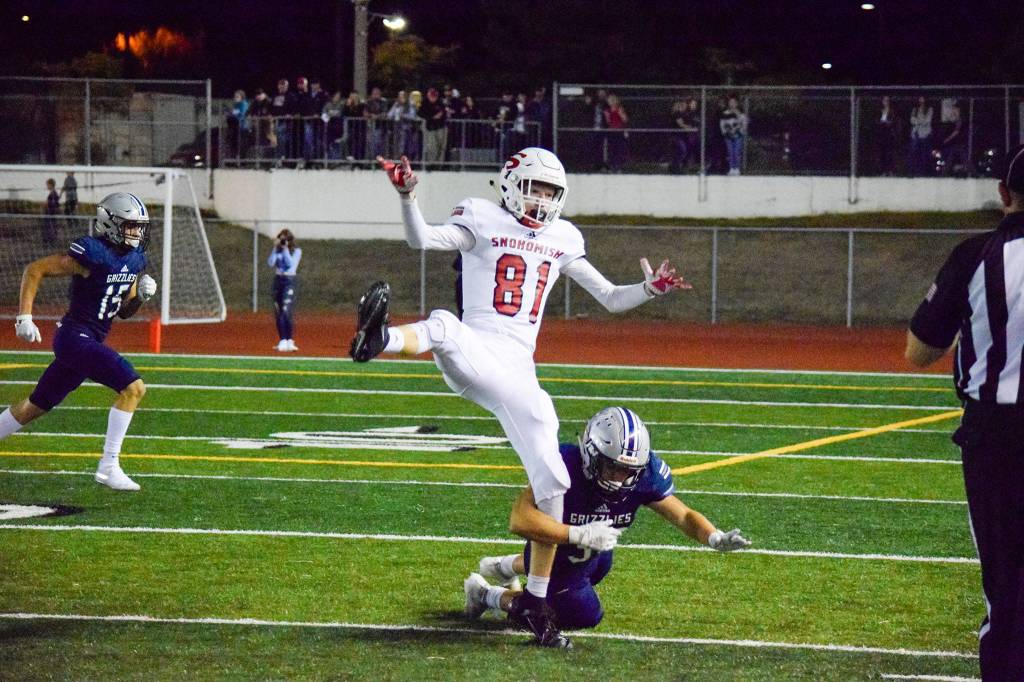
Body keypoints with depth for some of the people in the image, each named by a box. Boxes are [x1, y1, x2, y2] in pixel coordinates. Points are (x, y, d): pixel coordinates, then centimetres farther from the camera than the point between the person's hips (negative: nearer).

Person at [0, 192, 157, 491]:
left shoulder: (134, 259, 9)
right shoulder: (92, 254, -17)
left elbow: (124, 311, 19)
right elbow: (34, 269, -12)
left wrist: (141, 295, -2)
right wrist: (24, 316, -16)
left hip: (91, 342, 9)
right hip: (76, 337, -9)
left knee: (37, 406, 19)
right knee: (133, 387, -19)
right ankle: (108, 466, -14)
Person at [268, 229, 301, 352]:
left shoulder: (296, 251, 0)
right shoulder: (277, 251, 11)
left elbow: (291, 263, -14)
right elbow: (270, 263, -3)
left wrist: (285, 249, -13)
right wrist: (276, 248, -6)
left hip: (289, 281, -5)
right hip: (278, 280, 5)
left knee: (286, 311, -17)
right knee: (278, 313, 5)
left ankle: (289, 341, -12)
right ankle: (282, 341, 12)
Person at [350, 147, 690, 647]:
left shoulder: (561, 240, 18)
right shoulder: (484, 222, 5)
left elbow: (610, 298, 23)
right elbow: (421, 240, -11)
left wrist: (649, 290, 4)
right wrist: (407, 196, -27)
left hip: (517, 374, 5)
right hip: (472, 355, -4)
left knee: (552, 484, -1)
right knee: (443, 326, -41)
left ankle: (535, 600, 12)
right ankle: (377, 339, -76)